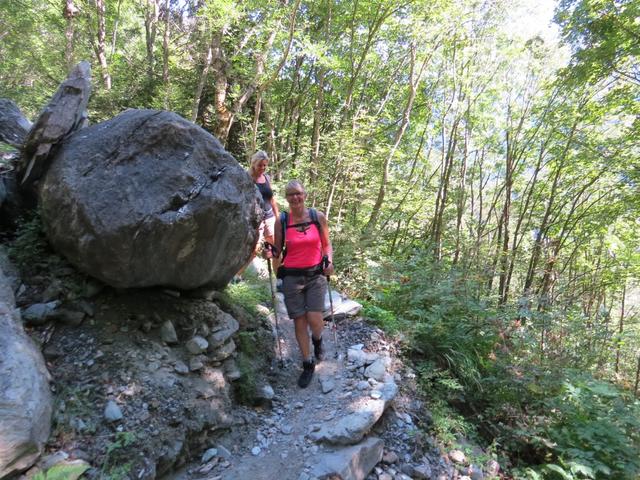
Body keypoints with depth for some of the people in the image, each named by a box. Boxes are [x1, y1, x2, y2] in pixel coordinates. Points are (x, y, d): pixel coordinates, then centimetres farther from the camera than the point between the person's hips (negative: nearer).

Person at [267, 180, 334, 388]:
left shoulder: (318, 217, -1)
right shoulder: (281, 220, -2)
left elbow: (326, 244, 8)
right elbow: (278, 250, 6)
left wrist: (329, 261, -9)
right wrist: (271, 253, -15)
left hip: (315, 275, 0)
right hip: (292, 277, 0)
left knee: (314, 320, -8)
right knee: (299, 322, 5)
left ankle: (317, 340, 30)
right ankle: (308, 364, 25)